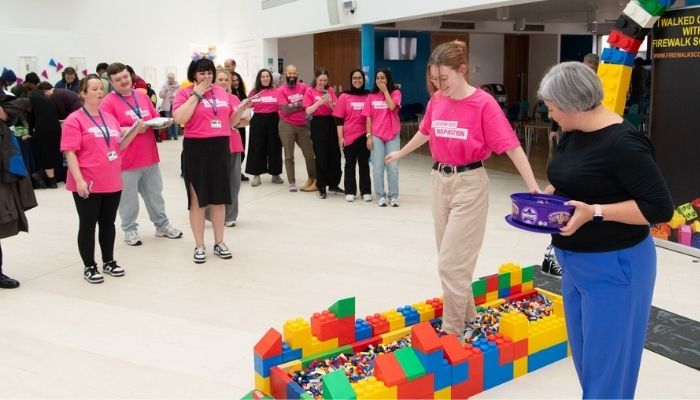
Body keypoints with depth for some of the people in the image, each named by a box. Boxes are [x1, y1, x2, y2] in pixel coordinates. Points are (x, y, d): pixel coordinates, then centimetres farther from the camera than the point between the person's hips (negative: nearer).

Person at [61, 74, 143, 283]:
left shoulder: (110, 118, 11)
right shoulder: (75, 120, -8)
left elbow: (118, 147, 18)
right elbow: (70, 152, -13)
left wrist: (135, 132, 3)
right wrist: (79, 180, -21)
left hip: (112, 183, 6)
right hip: (88, 185, -6)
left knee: (108, 223, 15)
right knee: (88, 225, 5)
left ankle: (109, 261, 28)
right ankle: (89, 267, 16)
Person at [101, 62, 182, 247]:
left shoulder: (142, 95, 9)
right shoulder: (108, 102, -9)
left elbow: (155, 118, 16)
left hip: (150, 156, 5)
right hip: (126, 160, -5)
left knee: (155, 194, 16)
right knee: (128, 198, 6)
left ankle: (162, 225, 30)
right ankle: (130, 230, 22)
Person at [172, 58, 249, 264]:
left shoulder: (223, 93, 11)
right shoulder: (185, 93, -3)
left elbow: (231, 122, 15)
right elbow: (179, 118, -20)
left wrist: (241, 109, -3)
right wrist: (196, 94, -15)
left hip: (220, 148, 4)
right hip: (195, 149, -4)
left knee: (219, 198, 12)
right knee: (197, 199, 4)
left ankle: (219, 242, 25)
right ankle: (199, 246, 16)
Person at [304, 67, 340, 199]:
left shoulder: (331, 90, 8)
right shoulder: (310, 91, -1)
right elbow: (308, 111, -8)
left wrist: (330, 102, -15)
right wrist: (319, 102, -21)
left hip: (330, 123, 4)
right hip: (317, 124, -3)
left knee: (334, 154, 7)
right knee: (321, 156, -1)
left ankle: (333, 184, 21)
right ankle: (321, 187, 9)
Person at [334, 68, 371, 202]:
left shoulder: (368, 96, 2)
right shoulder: (344, 97, 0)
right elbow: (339, 119, 0)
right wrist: (340, 137, -5)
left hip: (364, 136, 1)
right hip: (349, 136, -1)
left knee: (364, 163, 9)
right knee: (350, 164, 7)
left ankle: (366, 191, 16)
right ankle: (350, 192, 14)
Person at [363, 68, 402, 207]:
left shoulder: (395, 93, 1)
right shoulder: (371, 96, 5)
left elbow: (392, 107, -19)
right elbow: (368, 117, 3)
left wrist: (385, 90, -11)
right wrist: (369, 136, -3)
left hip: (393, 135, -1)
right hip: (376, 136, 1)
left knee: (393, 167, 1)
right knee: (378, 168, 3)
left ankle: (393, 196, 11)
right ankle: (381, 196, 12)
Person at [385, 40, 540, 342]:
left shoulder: (484, 103, -16)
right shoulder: (436, 100, 2)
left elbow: (511, 146, -19)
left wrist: (533, 188, -26)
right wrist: (400, 153, 35)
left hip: (469, 184, -6)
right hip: (439, 180, 7)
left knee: (451, 263, -4)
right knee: (449, 259, 16)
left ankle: (453, 331, 13)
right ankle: (467, 314, 35)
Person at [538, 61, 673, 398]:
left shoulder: (622, 142, -22)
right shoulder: (574, 134, 4)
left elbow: (660, 207, -21)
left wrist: (595, 212, -28)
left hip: (612, 266, -9)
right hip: (576, 262, 9)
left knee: (606, 359, 6)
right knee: (583, 352, 22)